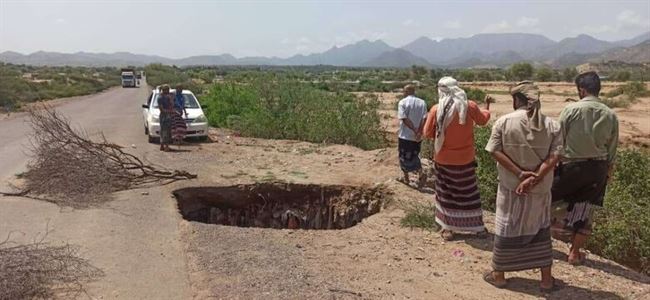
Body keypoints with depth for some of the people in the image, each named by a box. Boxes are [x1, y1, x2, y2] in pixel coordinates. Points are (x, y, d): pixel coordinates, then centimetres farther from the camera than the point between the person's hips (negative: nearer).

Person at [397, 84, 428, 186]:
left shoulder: (402, 102, -8)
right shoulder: (422, 102, 3)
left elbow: (404, 118, -18)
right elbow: (424, 118, -8)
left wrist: (415, 131, -18)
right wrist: (419, 132, -14)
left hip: (405, 136, -4)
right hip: (417, 136, 4)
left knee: (404, 157, 12)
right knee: (415, 156, 19)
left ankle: (406, 178, 21)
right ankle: (420, 177, 12)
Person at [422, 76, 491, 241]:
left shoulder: (436, 110, -14)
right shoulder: (469, 106, -10)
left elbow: (428, 133, -5)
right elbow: (483, 120, 10)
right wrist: (487, 105, 28)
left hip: (443, 159, -1)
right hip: (465, 158, 1)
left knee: (446, 193, 13)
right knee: (468, 193, 13)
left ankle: (448, 228, 18)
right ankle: (477, 226, 25)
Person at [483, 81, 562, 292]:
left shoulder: (504, 122, -8)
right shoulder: (552, 125, -3)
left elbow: (495, 151, -13)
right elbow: (554, 156, -12)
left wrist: (520, 173, -15)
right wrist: (534, 179, -17)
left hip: (510, 187, -1)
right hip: (540, 189, 2)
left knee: (506, 229, 12)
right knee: (540, 230, 16)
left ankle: (499, 274, 25)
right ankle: (546, 279, 24)